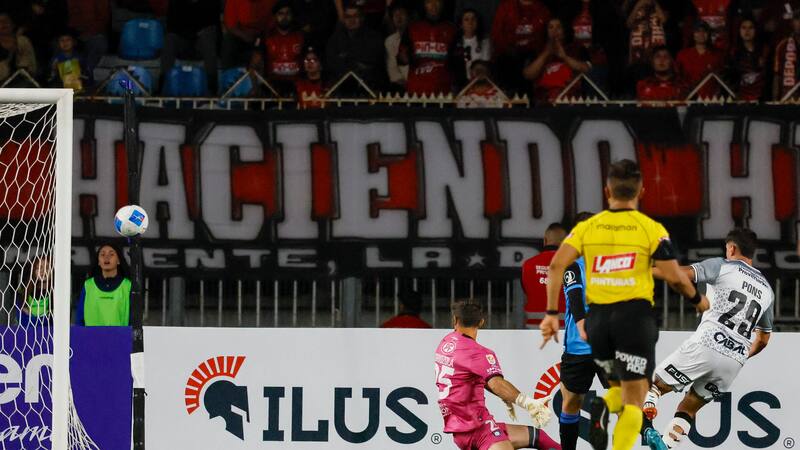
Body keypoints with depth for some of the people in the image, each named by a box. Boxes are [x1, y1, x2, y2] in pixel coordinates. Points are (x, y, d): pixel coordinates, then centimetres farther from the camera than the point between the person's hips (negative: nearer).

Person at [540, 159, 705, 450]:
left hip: (597, 317, 3)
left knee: (621, 389, 23)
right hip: (635, 314, -3)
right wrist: (698, 299, 16)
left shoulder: (587, 227, 8)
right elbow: (674, 277, -3)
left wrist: (551, 313, -1)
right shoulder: (651, 229, 0)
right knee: (634, 399, -2)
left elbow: (557, 265, -3)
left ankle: (602, 408, -12)